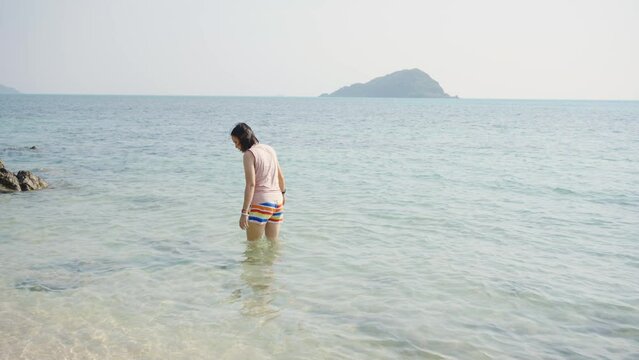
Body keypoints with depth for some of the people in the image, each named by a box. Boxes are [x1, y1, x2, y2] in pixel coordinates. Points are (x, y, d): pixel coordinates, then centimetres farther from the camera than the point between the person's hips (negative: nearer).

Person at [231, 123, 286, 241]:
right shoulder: (270, 149, 10)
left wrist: (244, 212, -18)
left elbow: (251, 185, -18)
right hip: (277, 201, 8)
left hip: (261, 202, -8)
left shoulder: (249, 154, -11)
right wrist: (282, 193, 36)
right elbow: (281, 177, 19)